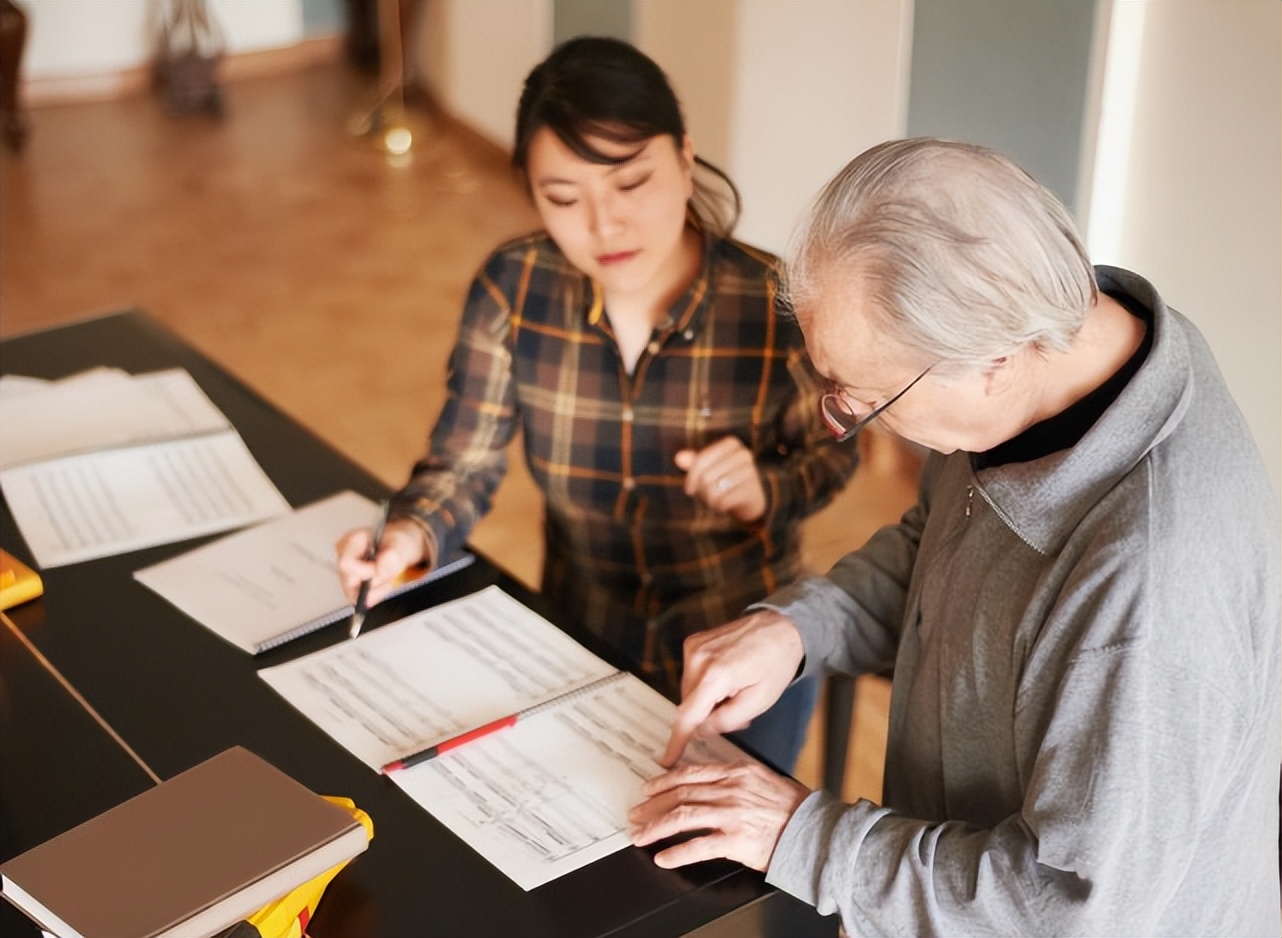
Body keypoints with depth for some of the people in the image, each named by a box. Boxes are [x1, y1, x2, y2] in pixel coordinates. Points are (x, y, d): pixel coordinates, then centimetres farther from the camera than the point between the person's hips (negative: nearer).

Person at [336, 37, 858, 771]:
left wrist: (763, 491, -27)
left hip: (745, 659, -2)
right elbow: (463, 464, -10)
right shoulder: (514, 289, -16)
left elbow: (831, 455, -6)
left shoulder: (777, 305, -23)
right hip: (580, 642, 2)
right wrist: (411, 536, -31)